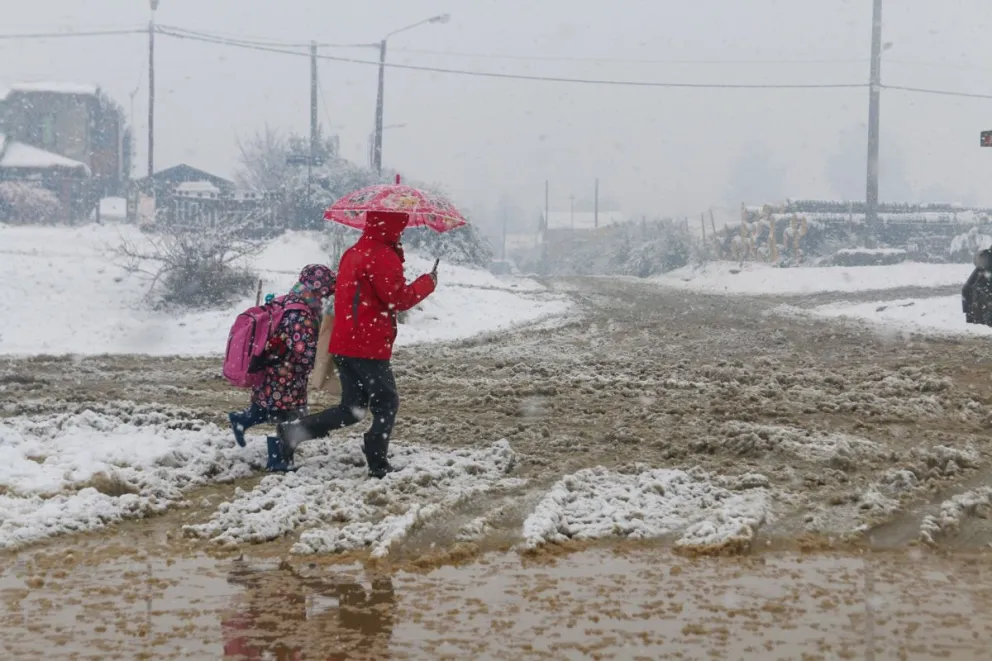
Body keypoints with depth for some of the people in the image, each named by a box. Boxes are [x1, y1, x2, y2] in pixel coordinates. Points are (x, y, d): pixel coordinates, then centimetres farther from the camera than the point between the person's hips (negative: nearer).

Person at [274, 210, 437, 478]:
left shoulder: (353, 252, 16)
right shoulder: (383, 256, -13)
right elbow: (399, 298, -16)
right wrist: (427, 283, -1)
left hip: (343, 343, 8)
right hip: (369, 347, -8)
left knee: (352, 408, 12)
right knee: (387, 403, 5)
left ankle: (293, 431, 1)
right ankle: (378, 465, 7)